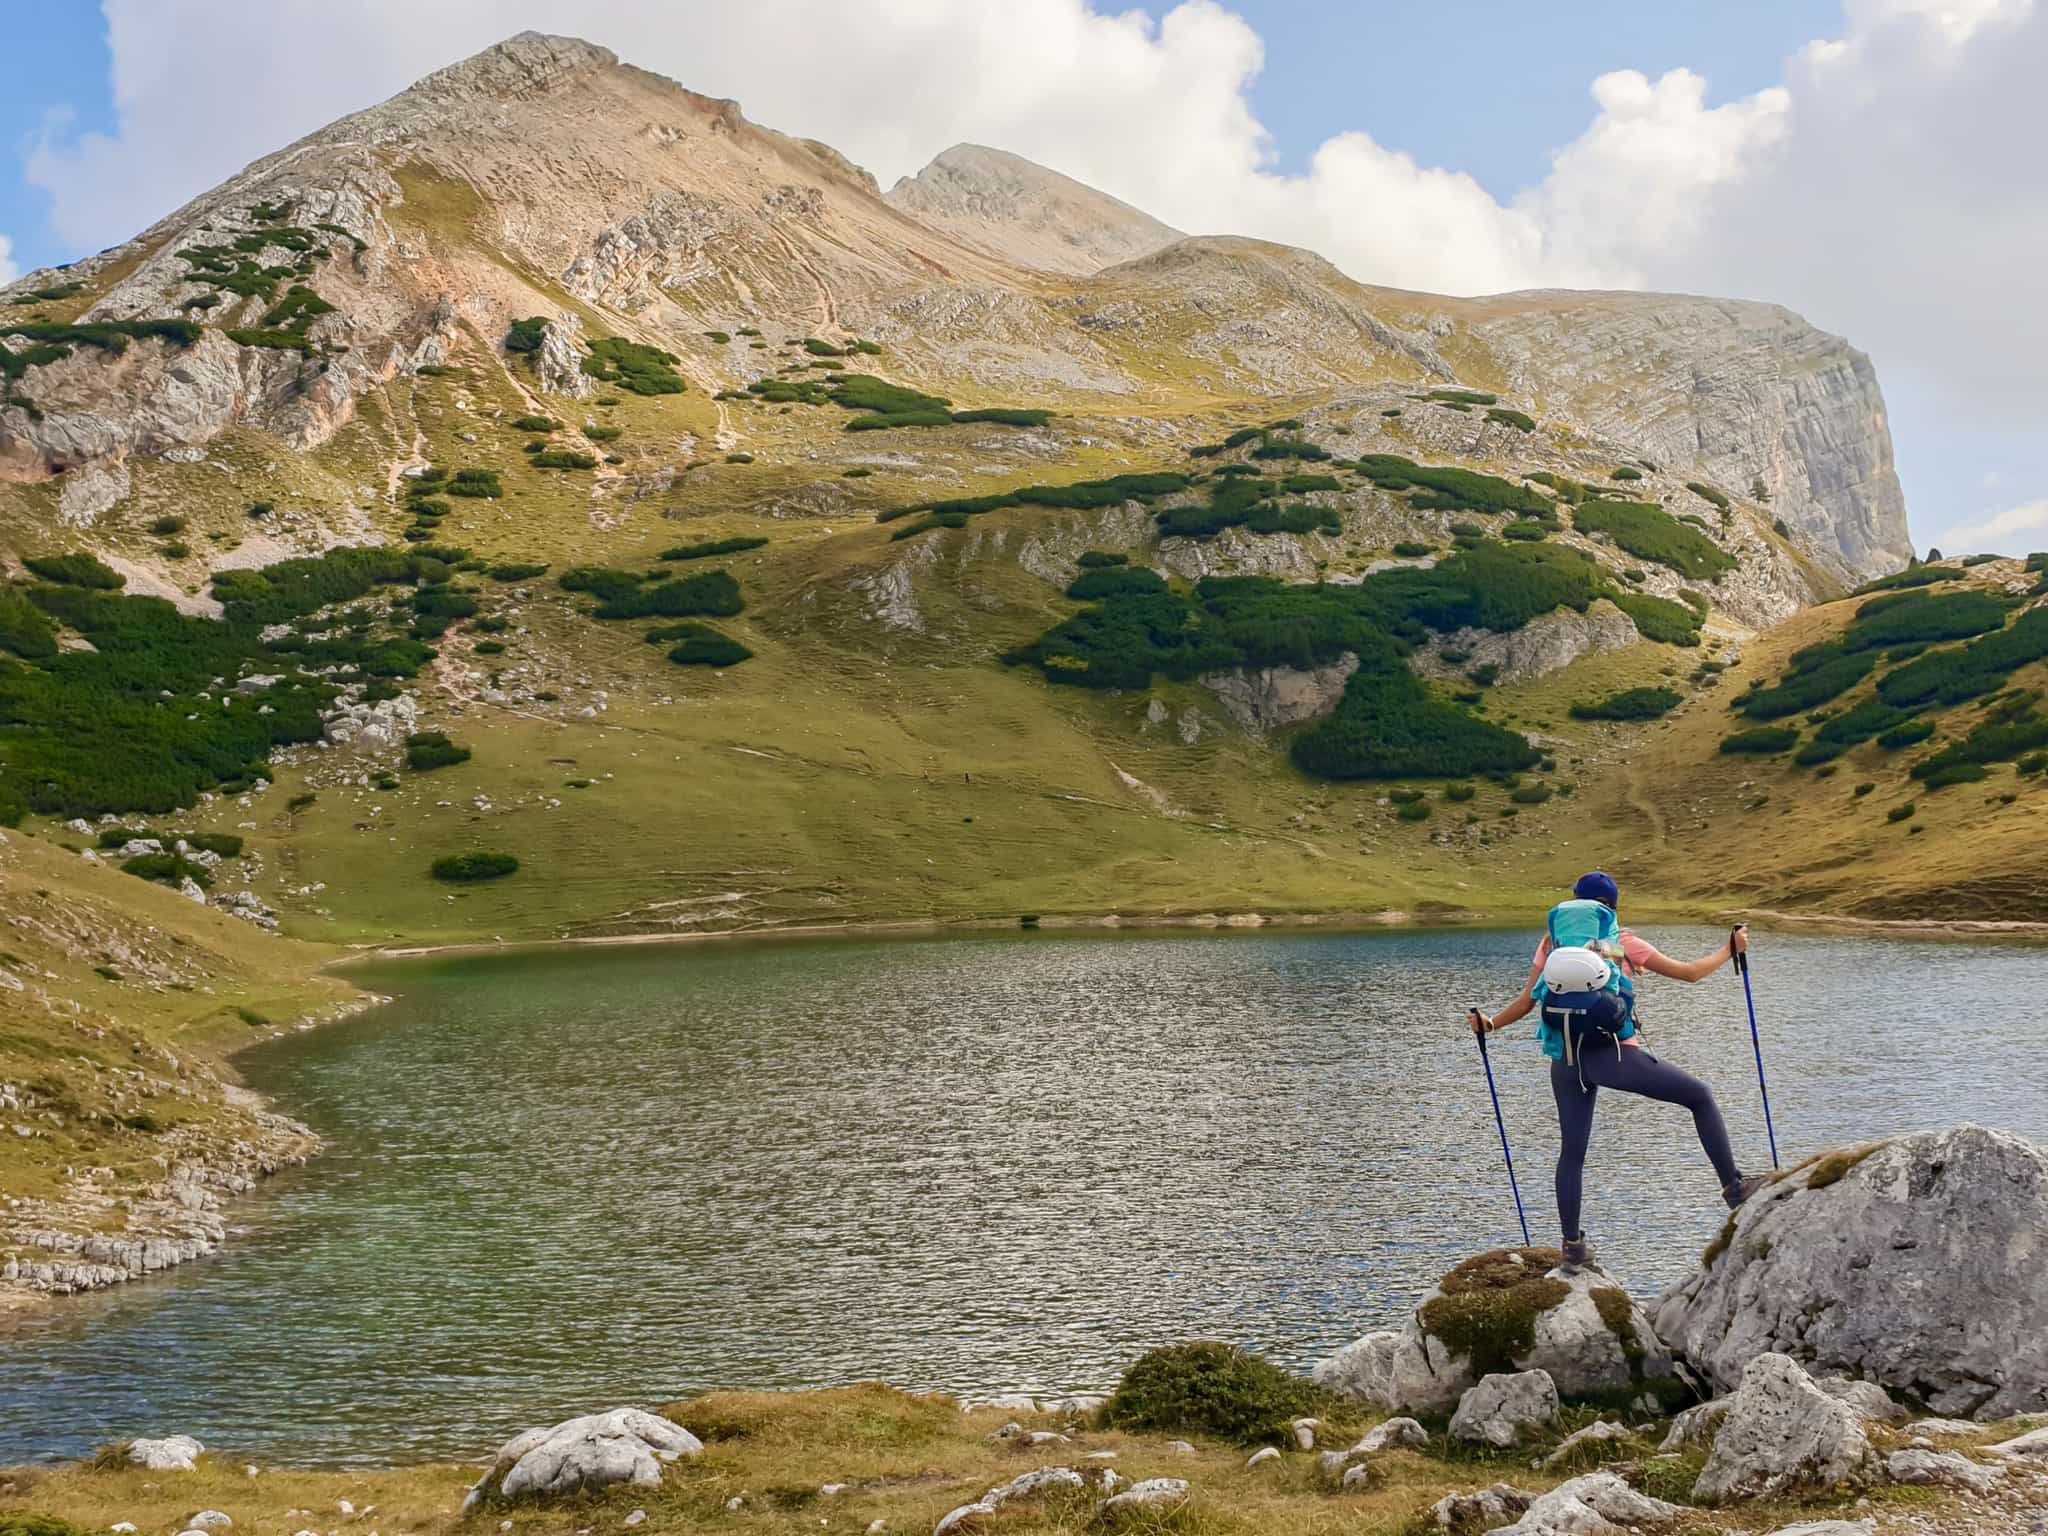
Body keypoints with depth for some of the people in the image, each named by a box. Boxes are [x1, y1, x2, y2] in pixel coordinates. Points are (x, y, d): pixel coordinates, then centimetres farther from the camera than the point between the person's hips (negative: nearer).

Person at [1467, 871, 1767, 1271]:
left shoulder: (1552, 945, 13)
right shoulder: (1623, 944, 7)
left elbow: (1525, 1003, 11)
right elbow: (1690, 972, 14)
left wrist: (1489, 1024, 27)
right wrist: (1730, 950, 29)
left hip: (1565, 1061, 3)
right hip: (1614, 1053, -3)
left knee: (1572, 1152, 14)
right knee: (1700, 1096, 12)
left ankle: (1573, 1246, 17)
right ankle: (1733, 1185, 8)